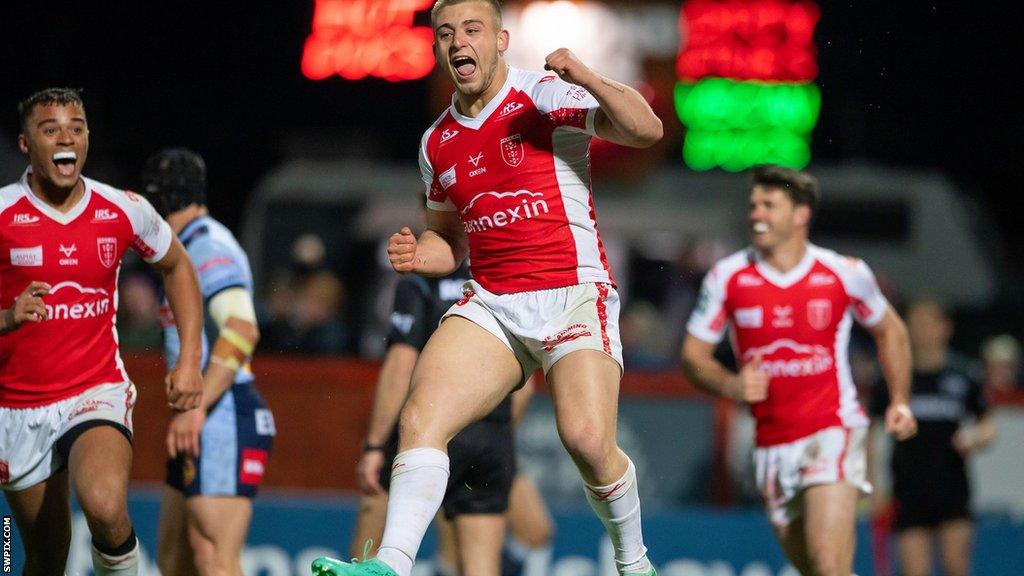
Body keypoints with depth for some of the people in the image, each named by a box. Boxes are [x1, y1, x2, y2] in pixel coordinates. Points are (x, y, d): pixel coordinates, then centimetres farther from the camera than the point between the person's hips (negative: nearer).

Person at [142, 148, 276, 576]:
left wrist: (195, 407, -29)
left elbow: (242, 331, -26)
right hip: (205, 427, 11)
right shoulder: (191, 249, 19)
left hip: (223, 425, -11)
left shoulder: (207, 247, -12)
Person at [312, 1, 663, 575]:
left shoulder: (546, 96, -2)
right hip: (491, 305, 5)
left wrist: (591, 82, -30)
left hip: (574, 295, -5)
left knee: (587, 439, -21)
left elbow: (647, 130, -13)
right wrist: (418, 254, 4)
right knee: (420, 417, -18)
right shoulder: (437, 144, 16)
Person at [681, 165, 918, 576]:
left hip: (833, 430, -3)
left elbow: (889, 330, 16)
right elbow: (693, 354, 6)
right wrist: (730, 385, -15)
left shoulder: (845, 274, -2)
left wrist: (899, 402, 9)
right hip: (771, 445, 3)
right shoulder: (726, 277, 0)